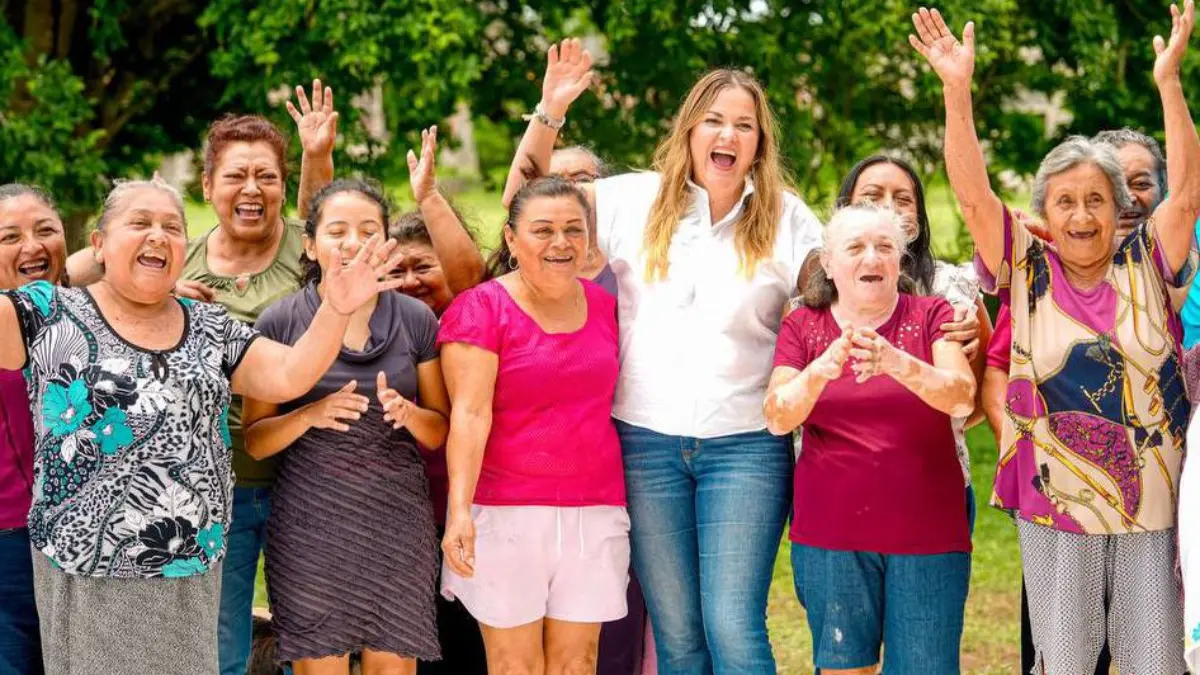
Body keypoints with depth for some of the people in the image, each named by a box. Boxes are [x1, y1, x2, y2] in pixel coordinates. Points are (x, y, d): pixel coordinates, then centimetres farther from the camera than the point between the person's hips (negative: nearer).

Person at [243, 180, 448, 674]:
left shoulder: (416, 319, 3)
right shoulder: (280, 322, -1)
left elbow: (441, 430, 10)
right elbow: (255, 440, 1)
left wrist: (407, 412, -12)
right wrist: (310, 414, -17)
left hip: (397, 523, 2)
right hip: (310, 524, -1)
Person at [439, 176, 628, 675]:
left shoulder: (602, 304, 11)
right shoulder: (481, 308, -5)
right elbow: (469, 414, -13)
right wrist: (460, 510, -23)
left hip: (593, 512, 4)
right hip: (505, 513, -4)